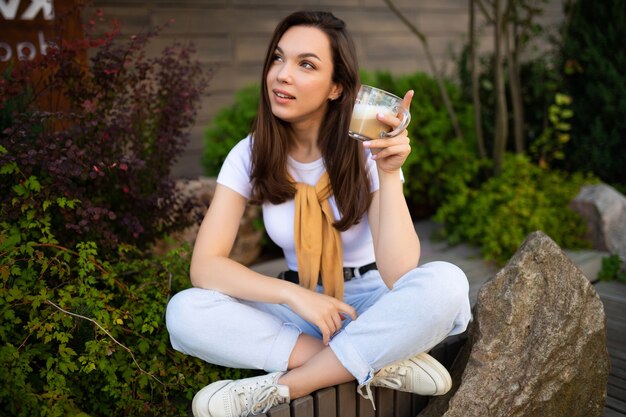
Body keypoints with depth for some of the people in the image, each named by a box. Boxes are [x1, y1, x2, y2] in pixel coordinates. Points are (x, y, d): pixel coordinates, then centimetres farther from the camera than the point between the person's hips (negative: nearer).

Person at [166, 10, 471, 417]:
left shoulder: (367, 153, -14)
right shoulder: (251, 154, -8)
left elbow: (399, 276, -24)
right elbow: (205, 265, -15)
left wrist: (389, 173, -33)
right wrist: (295, 294, -25)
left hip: (373, 304, -1)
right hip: (299, 308, 2)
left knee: (446, 283, -32)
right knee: (185, 311, -23)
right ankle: (383, 363, -23)